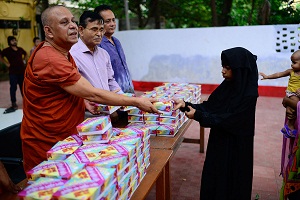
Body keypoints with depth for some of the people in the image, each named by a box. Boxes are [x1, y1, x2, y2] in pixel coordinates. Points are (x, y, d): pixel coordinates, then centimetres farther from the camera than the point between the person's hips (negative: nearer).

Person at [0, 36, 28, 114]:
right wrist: (6, 63, -7)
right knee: (13, 88, -4)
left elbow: (25, 54, 27)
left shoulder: (20, 49, 8)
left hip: (22, 71, 4)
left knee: (23, 86, 14)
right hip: (13, 72, -4)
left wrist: (24, 60, 14)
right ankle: (14, 104, 0)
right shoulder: (7, 50, -6)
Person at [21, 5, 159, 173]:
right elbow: (92, 94, -26)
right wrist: (136, 102, -20)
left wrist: (83, 102, 2)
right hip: (46, 144, -9)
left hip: (67, 137, 9)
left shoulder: (64, 53, 7)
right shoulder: (50, 59, -25)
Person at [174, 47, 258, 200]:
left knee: (230, 182, 11)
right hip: (219, 141, 7)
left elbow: (227, 120, -24)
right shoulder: (227, 86, -1)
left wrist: (198, 115, -22)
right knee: (214, 177, 19)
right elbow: (209, 105, 2)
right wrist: (185, 105, -10)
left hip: (235, 147, -7)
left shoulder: (249, 95, -22)